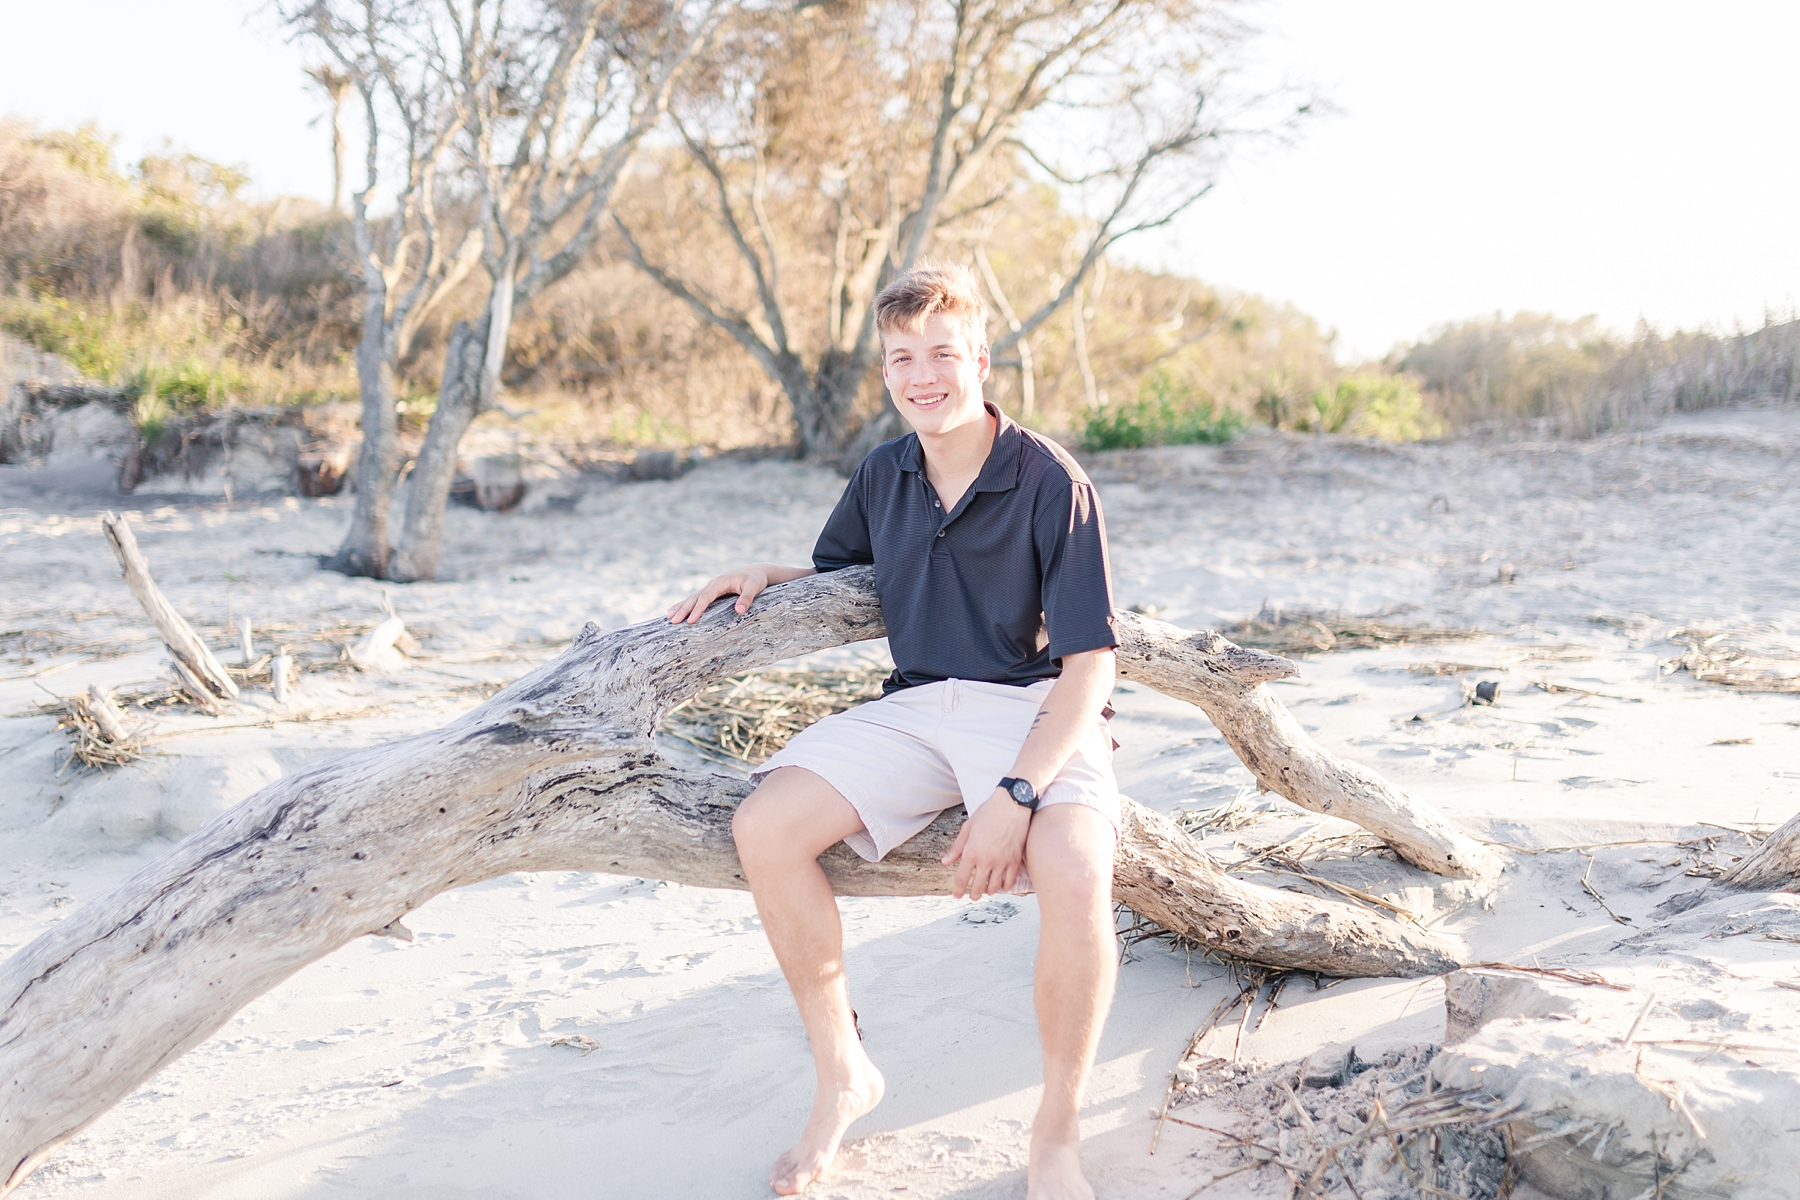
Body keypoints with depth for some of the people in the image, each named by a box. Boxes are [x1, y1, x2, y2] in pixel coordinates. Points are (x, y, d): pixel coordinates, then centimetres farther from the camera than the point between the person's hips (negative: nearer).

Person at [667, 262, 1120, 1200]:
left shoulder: (1050, 481, -11)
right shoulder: (882, 477, 7)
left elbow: (1090, 663, -14)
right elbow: (831, 577, 27)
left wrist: (1016, 793, -26)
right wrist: (765, 575, 3)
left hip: (1035, 710, -5)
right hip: (914, 705, 5)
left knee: (1074, 878, -35)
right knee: (765, 827, -17)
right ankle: (841, 1072, 3)